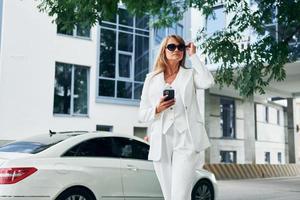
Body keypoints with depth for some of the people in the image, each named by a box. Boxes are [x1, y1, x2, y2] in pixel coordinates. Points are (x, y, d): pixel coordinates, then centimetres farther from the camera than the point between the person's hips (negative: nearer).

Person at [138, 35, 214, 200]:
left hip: (185, 140, -2)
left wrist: (193, 56, -2)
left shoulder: (190, 74, 11)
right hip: (161, 143, 3)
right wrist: (157, 109, -10)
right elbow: (141, 114, 12)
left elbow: (208, 82, -13)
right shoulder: (151, 78, 14)